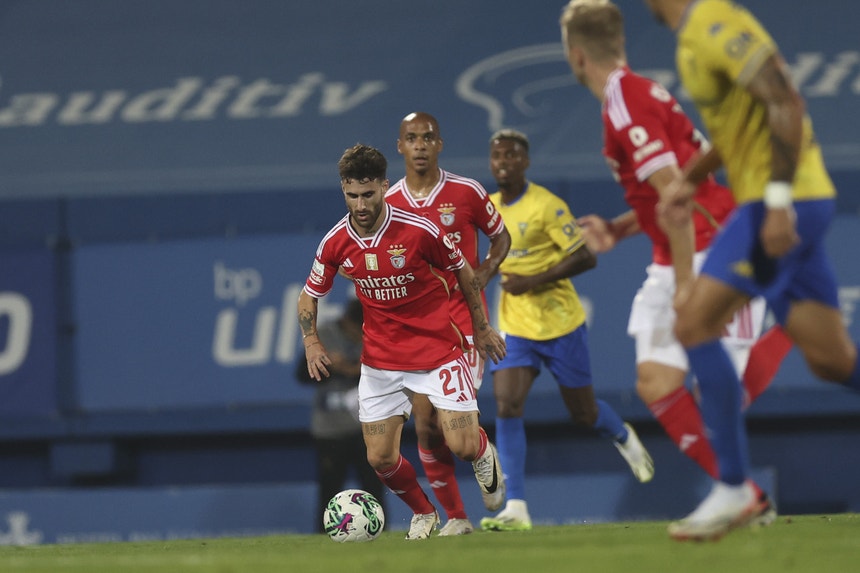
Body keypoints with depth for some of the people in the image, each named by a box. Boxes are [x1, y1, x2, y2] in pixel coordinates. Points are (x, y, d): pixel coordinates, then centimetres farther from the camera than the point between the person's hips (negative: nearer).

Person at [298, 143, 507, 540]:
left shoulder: (418, 230, -16)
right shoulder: (336, 243, -7)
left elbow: (462, 271, 1)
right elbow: (309, 295, 9)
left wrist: (482, 329, 9)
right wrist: (312, 343, -7)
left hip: (438, 350, -3)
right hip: (380, 360, 3)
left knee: (463, 446, -12)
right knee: (380, 458, -1)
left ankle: (484, 454, 27)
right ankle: (423, 513, 28)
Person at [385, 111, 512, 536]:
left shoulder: (466, 192, -2)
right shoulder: (388, 203, 4)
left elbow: (501, 237, 12)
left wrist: (485, 271, -7)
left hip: (462, 319, -3)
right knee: (425, 428, -2)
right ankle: (455, 517, 11)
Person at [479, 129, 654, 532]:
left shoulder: (546, 206, -16)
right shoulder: (490, 207, 5)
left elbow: (586, 257, -19)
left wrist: (533, 281, -23)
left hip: (560, 325, -5)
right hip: (515, 328, 5)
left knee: (583, 413, 8)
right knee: (506, 407, -15)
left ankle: (623, 438, 45)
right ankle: (516, 509, -18)